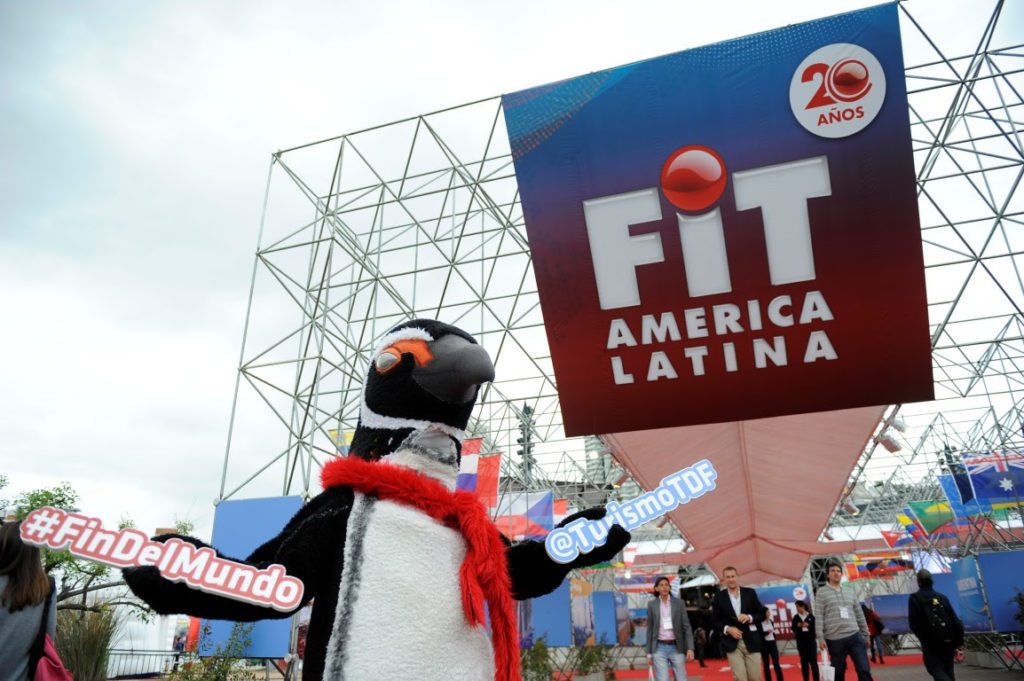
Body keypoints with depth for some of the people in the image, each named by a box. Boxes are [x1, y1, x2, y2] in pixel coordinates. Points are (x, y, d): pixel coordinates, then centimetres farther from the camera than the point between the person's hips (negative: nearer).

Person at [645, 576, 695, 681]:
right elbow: (650, 629, 5)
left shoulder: (678, 603, 2)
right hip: (659, 648, -1)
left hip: (676, 648, 1)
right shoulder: (652, 604, 2)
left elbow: (686, 626, 0)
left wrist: (690, 648, -10)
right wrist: (649, 652, 5)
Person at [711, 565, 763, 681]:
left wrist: (749, 617, -12)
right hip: (732, 643, -1)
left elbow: (761, 614, 8)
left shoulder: (750, 593, 5)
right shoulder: (719, 597, 2)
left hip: (751, 641, 1)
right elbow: (715, 622, 4)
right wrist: (728, 629, -14)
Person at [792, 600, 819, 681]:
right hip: (801, 642, 2)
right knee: (804, 661, 7)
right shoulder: (796, 617, 4)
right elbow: (793, 628, 3)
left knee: (813, 660, -2)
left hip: (811, 641, -2)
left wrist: (808, 625, -19)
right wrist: (797, 625, -16)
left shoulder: (811, 616, -2)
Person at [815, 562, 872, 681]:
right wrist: (820, 638, -12)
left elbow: (859, 615, 19)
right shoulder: (822, 592, 0)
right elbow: (819, 617, -6)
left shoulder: (849, 592, 14)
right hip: (835, 640, -3)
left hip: (855, 636, 4)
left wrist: (865, 635, 16)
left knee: (864, 671, -3)